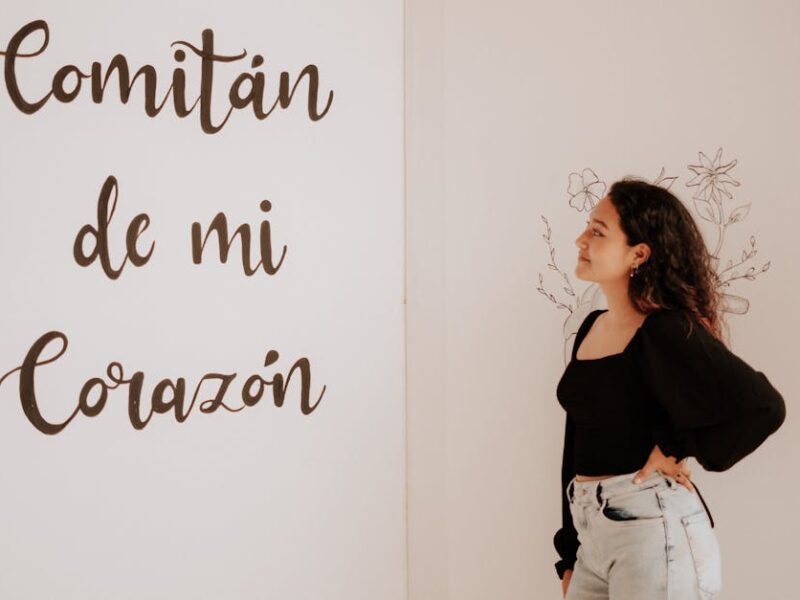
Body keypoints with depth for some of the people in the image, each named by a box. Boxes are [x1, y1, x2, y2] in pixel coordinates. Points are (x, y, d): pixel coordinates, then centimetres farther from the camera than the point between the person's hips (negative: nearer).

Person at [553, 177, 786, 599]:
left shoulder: (667, 332, -13)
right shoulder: (592, 327, 9)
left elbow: (762, 407, -25)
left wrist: (676, 449, -12)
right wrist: (570, 556, 14)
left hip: (654, 529, -7)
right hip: (593, 532, 7)